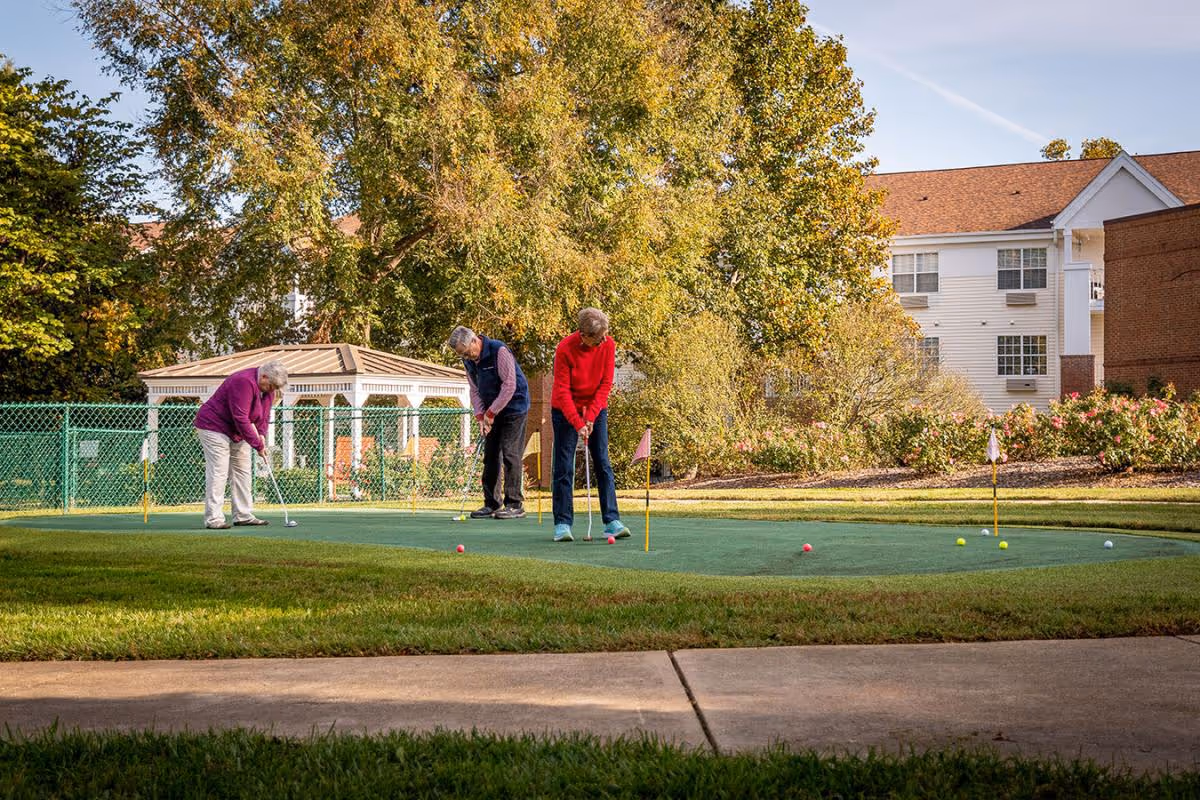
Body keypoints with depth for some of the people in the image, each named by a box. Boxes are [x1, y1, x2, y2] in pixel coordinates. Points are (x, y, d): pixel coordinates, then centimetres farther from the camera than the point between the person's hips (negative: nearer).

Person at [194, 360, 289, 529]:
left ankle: (244, 516, 12)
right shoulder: (244, 382, -30)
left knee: (242, 471, 8)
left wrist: (261, 434, -10)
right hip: (214, 427, -10)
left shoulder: (268, 387, -1)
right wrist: (258, 445, -27)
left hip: (236, 432, 10)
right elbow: (241, 419, -31)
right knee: (218, 472, -12)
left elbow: (264, 413, 9)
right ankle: (213, 519, -12)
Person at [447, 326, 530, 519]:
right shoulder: (469, 360, 4)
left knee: (510, 453, -12)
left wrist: (491, 413, -18)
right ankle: (492, 504, 12)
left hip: (513, 407, -8)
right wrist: (480, 415, -7)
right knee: (490, 455, 6)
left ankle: (515, 504, -9)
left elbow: (509, 385, -22)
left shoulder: (499, 351, -20)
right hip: (492, 412, 8)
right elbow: (475, 390, 8)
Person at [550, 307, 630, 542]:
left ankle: (612, 520, -1)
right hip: (565, 410, -3)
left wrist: (590, 417, -15)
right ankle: (562, 524, -2)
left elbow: (606, 384, -8)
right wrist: (578, 424, -26)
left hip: (596, 409, 3)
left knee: (603, 464, -1)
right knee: (564, 467, -4)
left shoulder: (608, 345, -13)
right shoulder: (565, 349, -22)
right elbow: (563, 391, -19)